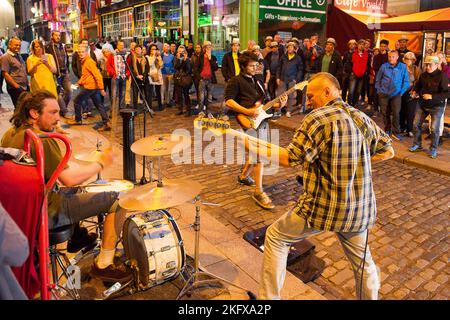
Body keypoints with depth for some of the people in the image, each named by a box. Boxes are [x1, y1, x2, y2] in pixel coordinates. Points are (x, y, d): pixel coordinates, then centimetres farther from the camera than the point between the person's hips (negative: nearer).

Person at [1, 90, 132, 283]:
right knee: (117, 199, -12)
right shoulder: (41, 139, -24)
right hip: (46, 213, -10)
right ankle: (103, 265, -3)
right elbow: (69, 179, -27)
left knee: (75, 190, 34)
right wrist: (101, 163, -15)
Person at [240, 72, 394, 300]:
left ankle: (268, 296, 21)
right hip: (359, 208, 6)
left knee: (275, 237, 13)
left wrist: (249, 146, -12)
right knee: (362, 260, 25)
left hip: (323, 206, -5)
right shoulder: (362, 118, 6)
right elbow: (388, 151, 15)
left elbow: (290, 158, -16)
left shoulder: (317, 118, -14)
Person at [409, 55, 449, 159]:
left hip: (436, 106, -5)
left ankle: (433, 149, 11)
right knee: (416, 124, 7)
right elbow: (418, 85, 20)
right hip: (422, 104, 6)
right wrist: (415, 91, -2)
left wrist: (432, 96, -28)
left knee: (434, 128, -5)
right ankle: (417, 144, 25)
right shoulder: (423, 75, 0)